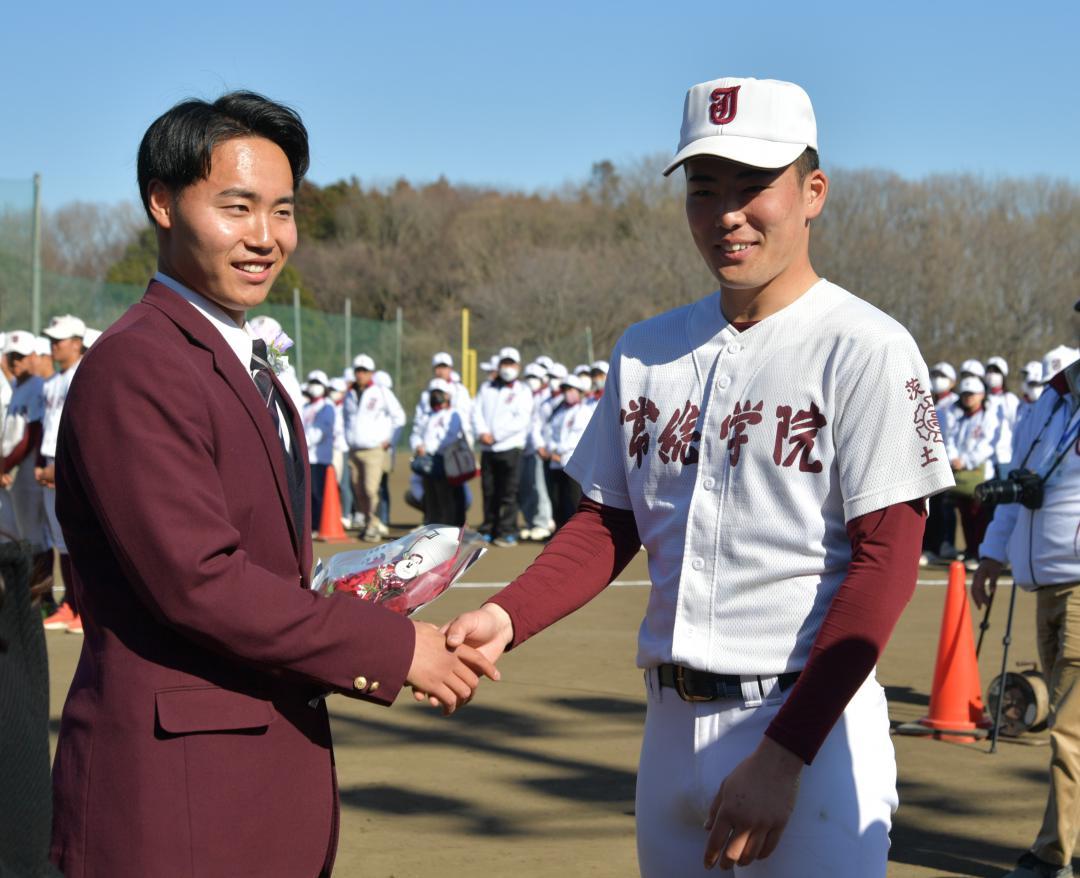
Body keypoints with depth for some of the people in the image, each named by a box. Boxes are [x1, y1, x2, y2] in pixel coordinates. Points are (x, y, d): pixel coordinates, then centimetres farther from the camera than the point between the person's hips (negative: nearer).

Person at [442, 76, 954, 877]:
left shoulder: (864, 350, -9)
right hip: (671, 720, 6)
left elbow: (885, 563, -13)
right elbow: (608, 526, 14)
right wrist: (506, 617, -6)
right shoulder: (647, 350, 11)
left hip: (810, 720, -6)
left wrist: (782, 754, -19)